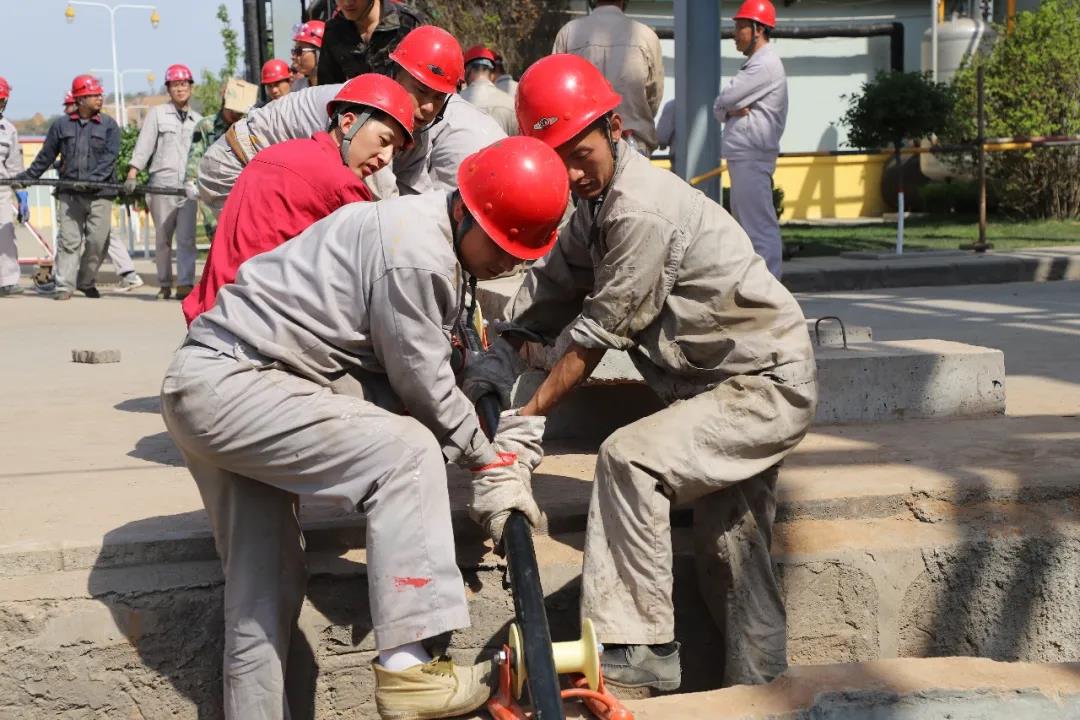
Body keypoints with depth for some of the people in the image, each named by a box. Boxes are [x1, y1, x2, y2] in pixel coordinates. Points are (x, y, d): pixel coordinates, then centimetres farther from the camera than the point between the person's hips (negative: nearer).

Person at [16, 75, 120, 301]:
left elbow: (110, 156, -6)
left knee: (98, 240, -3)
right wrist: (26, 177, 17)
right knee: (69, 239, -4)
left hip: (99, 193, -1)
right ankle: (64, 286, -2)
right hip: (69, 193, 1)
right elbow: (46, 155, 17)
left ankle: (87, 282, 16)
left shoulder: (109, 125, 6)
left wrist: (91, 179, -18)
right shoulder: (61, 125, 10)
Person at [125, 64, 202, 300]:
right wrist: (132, 175, -10)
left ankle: (185, 285, -12)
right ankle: (164, 285, 13)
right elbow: (144, 145, 0)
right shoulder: (157, 113, 8)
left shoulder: (197, 120, 17)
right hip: (162, 183, -1)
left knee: (186, 238, -9)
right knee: (162, 239, 4)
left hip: (189, 185, 1)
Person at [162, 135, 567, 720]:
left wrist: (500, 438, 7)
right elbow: (423, 387, -12)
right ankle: (408, 670, -20)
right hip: (230, 384, -10)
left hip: (205, 386, 10)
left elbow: (407, 375, 13)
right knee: (406, 452, -17)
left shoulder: (423, 226, 12)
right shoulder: (416, 256, -19)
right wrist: (487, 460, 2)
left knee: (264, 584, 13)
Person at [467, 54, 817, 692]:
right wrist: (504, 351, -9)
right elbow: (554, 285, 8)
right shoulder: (599, 200, 6)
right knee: (730, 553, 11)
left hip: (770, 387, -10)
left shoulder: (642, 210, -24)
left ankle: (640, 652, -19)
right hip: (732, 383, 10)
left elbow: (599, 333, -21)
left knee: (629, 457, -24)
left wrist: (529, 416, -14)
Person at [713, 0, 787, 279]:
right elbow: (719, 108, 16)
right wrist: (730, 110, -6)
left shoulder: (766, 64, -11)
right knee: (744, 221, 14)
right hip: (741, 155, 11)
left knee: (759, 223, -12)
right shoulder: (752, 65, 21)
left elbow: (724, 100, -17)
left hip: (752, 156, -11)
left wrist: (728, 106, 6)